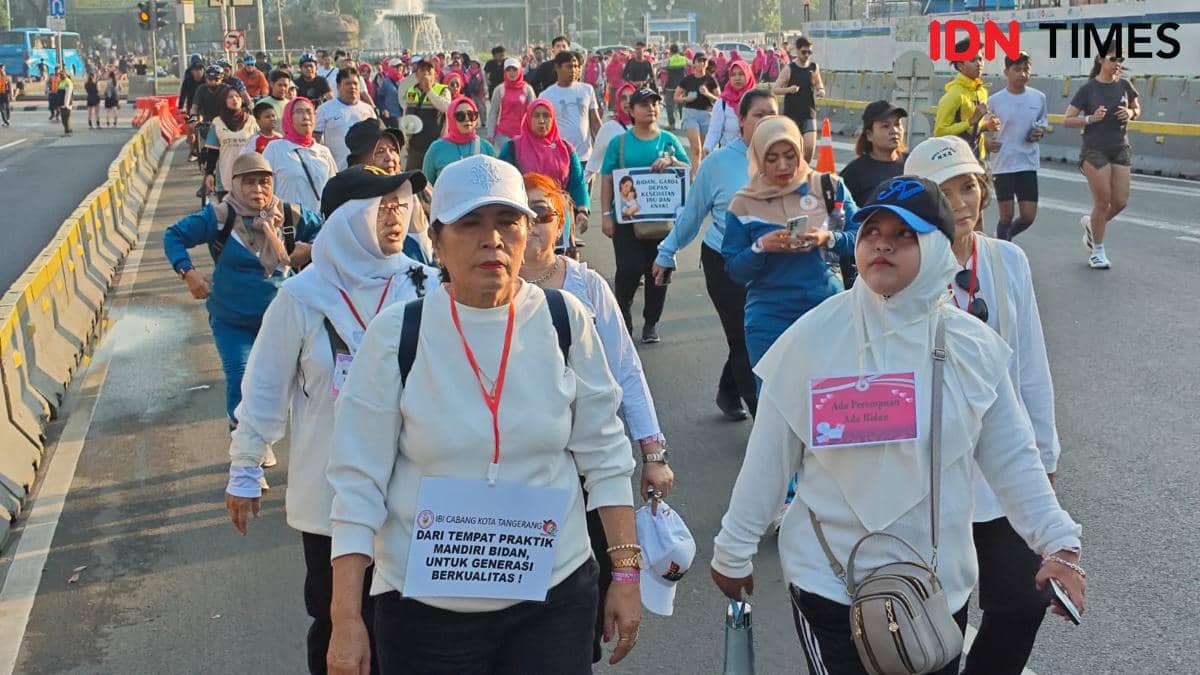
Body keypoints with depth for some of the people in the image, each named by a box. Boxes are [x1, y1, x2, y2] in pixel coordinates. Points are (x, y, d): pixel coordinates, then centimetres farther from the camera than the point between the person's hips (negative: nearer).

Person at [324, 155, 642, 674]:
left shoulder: (564, 320, -5)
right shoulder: (396, 334, -9)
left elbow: (603, 455, 2)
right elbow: (358, 479, -7)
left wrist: (625, 571, 0)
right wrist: (346, 619, -9)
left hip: (555, 592, 1)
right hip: (426, 606, -1)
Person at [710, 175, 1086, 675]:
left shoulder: (973, 347, -5)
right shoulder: (814, 337, -13)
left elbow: (1012, 457, 5)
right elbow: (769, 458, -6)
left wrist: (1058, 540, -3)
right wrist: (733, 551, 1)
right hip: (830, 583, -3)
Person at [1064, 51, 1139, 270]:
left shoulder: (1124, 85, 3)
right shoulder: (1088, 89, -9)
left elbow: (1137, 109, 18)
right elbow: (1067, 120, -8)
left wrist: (1130, 113, -5)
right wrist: (1090, 119, -23)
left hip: (1120, 149, 5)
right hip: (1094, 149, -4)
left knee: (1120, 202, 1)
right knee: (1103, 201, -4)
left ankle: (1091, 223, 31)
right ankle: (1097, 250, 13)